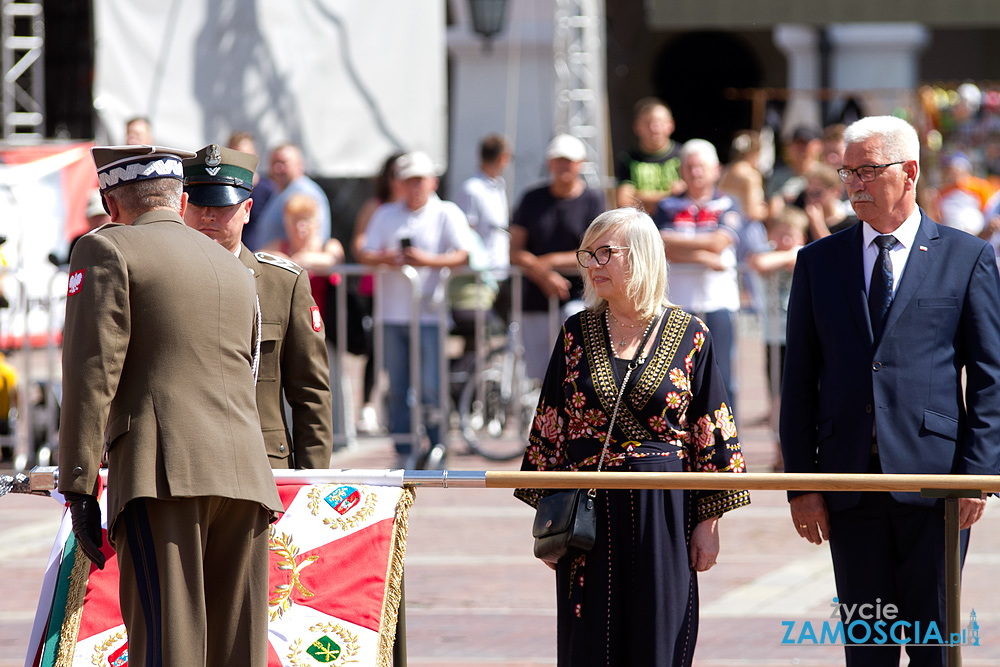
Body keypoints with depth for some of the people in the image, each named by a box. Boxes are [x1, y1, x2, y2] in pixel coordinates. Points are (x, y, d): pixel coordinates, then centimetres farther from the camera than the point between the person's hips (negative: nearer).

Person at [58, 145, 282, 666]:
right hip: (245, 475, 6)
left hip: (164, 475, -6)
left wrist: (79, 487, -7)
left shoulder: (107, 251, 3)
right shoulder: (236, 270, 24)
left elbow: (92, 373, -6)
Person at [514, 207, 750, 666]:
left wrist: (708, 524, -2)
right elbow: (549, 430, 9)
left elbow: (712, 437, 1)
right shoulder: (577, 334, 6)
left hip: (663, 511, -2)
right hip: (589, 514, 2)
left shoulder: (689, 336, -1)